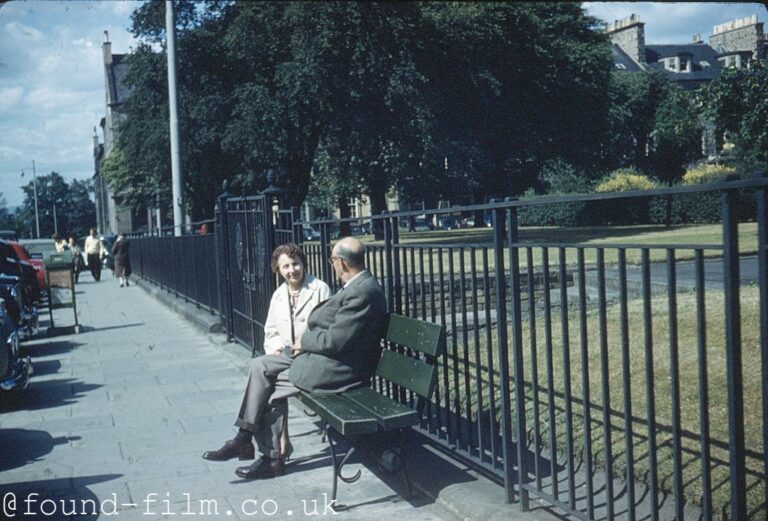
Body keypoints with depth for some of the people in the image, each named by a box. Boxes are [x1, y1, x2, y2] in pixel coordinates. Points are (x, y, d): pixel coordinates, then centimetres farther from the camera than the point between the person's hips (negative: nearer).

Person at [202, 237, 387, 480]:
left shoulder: (363, 292, -23)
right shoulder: (359, 285, 9)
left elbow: (335, 341, -25)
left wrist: (304, 341, -8)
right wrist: (306, 342, -1)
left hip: (338, 368, -10)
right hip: (322, 354, 10)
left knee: (270, 389, -5)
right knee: (260, 365, 2)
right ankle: (244, 439, 3)